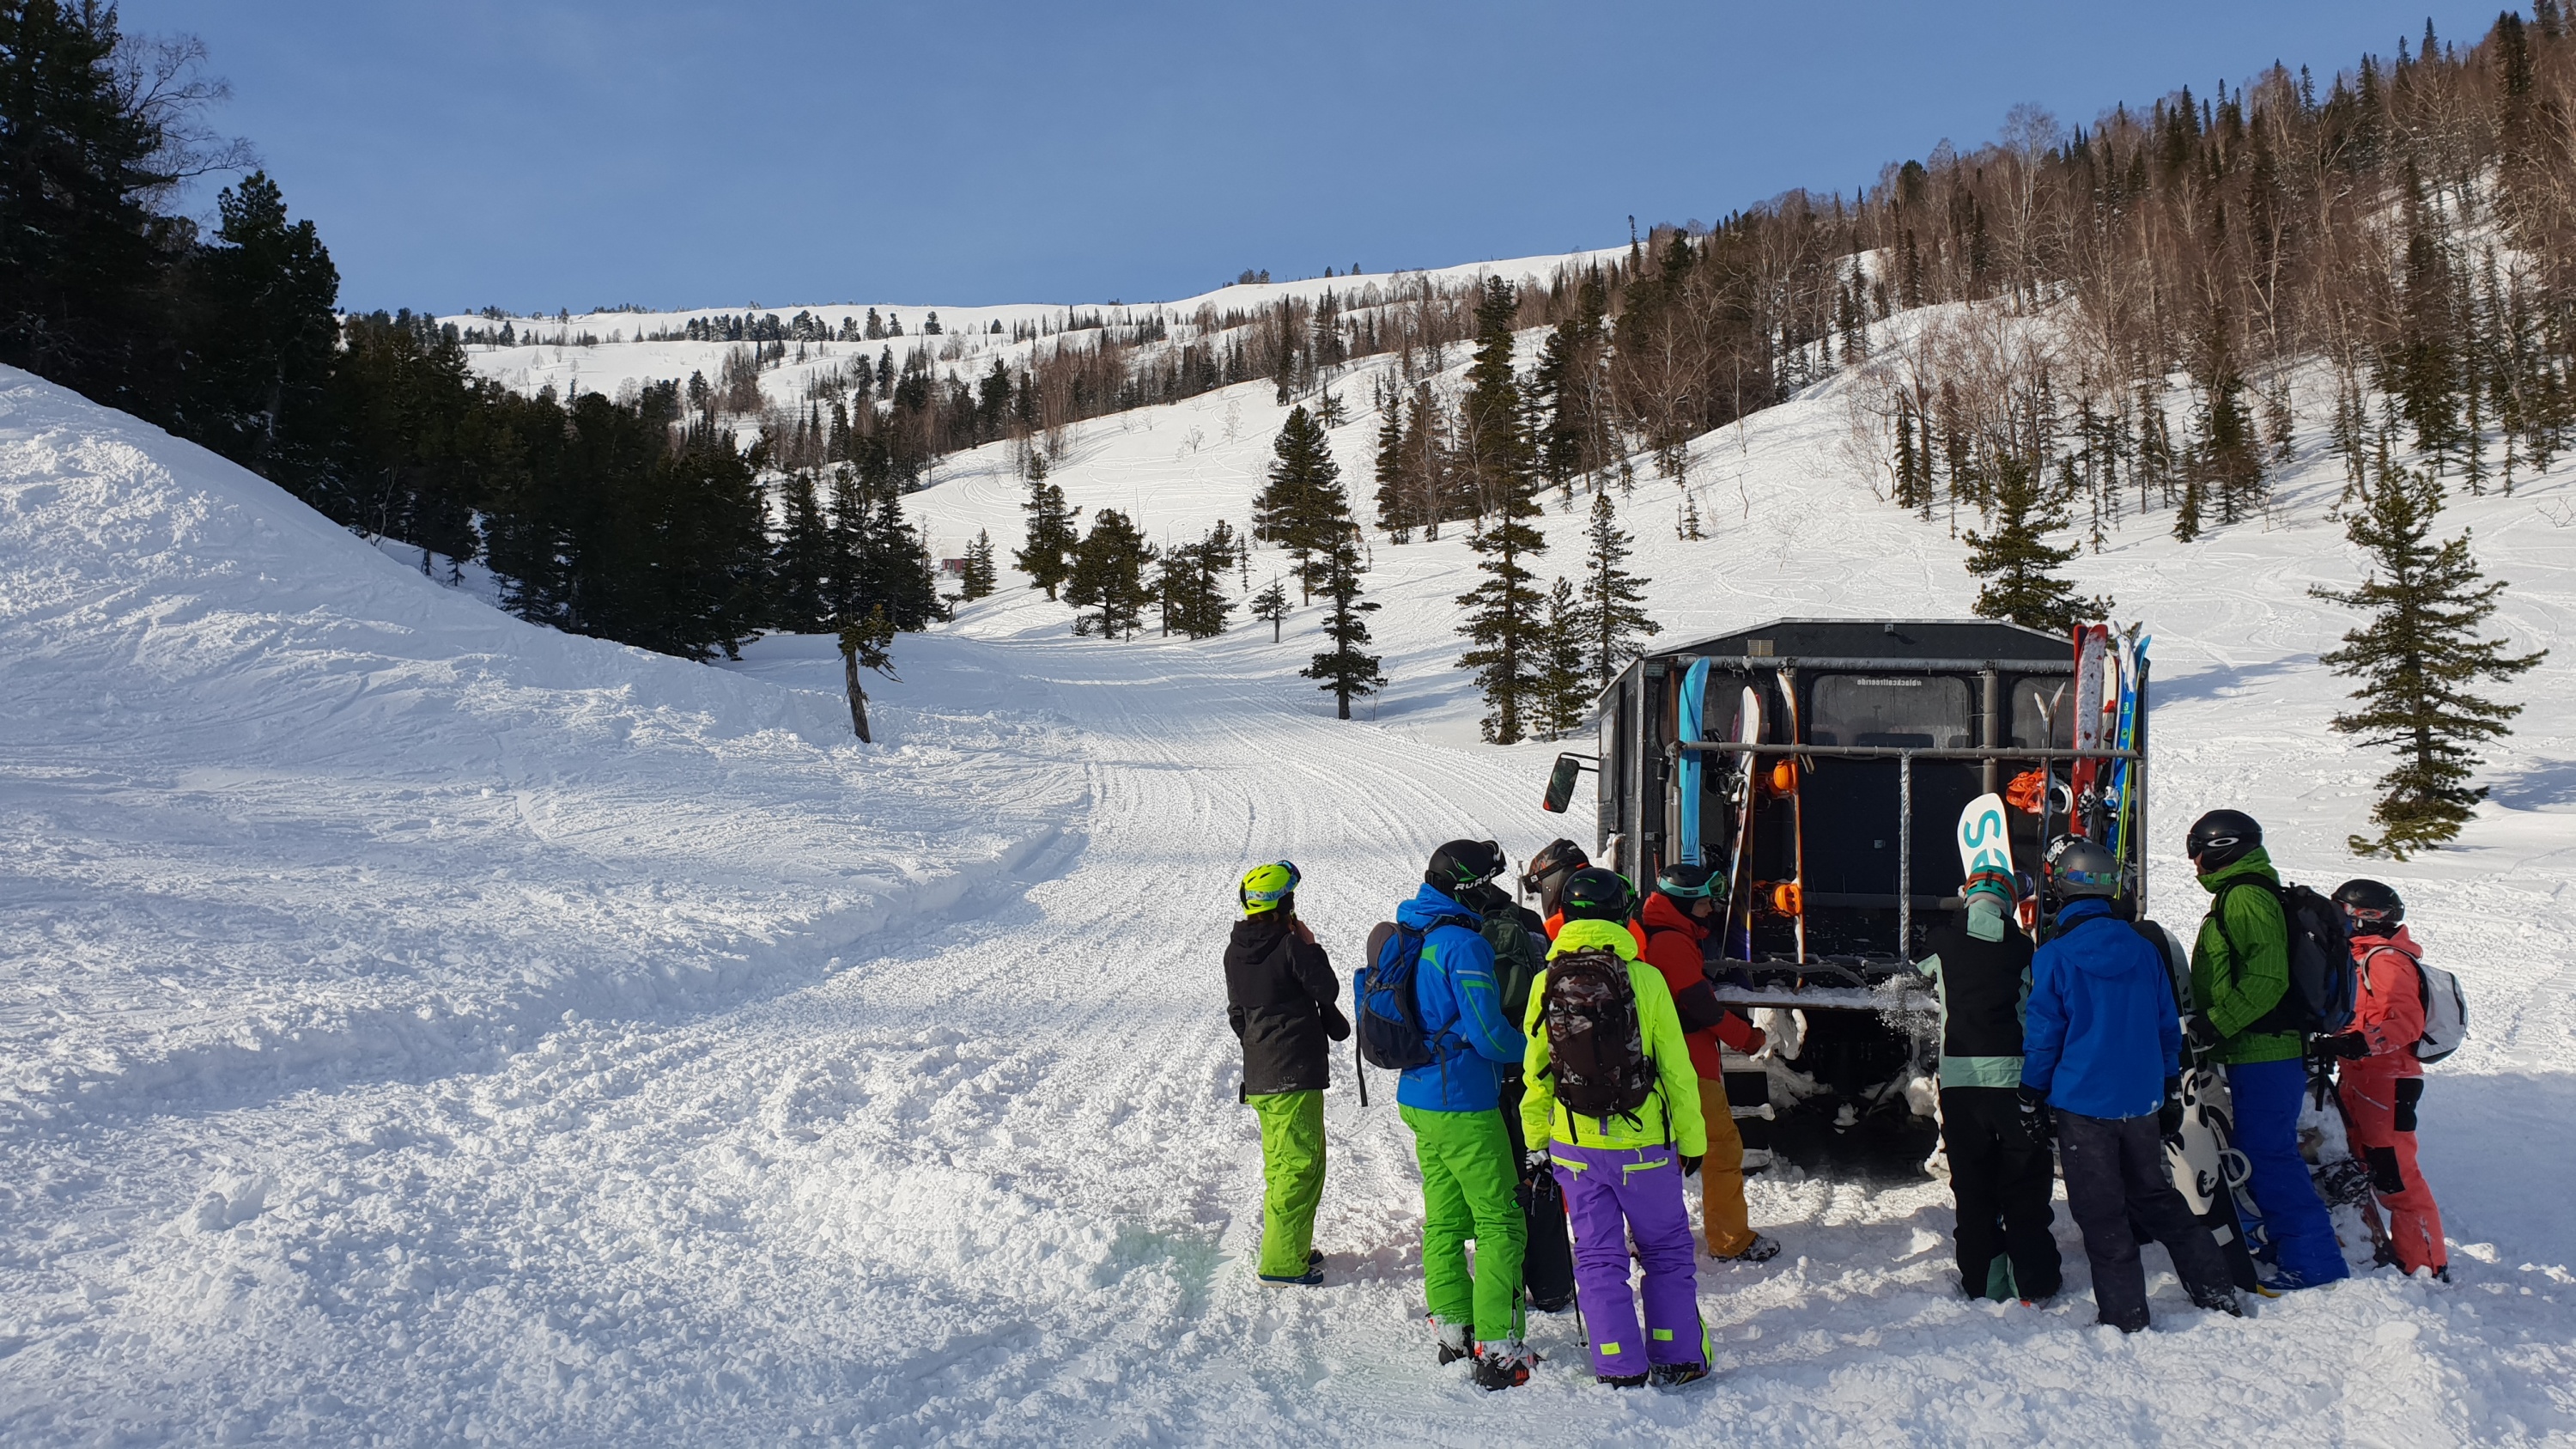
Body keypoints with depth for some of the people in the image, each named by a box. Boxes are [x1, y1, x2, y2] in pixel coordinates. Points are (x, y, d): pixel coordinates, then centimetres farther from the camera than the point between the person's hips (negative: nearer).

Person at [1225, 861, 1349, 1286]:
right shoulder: (1290, 946, -16)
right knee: (1301, 1164, -3)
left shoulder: (1235, 952, 7)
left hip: (1259, 1075, 8)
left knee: (1280, 1163, 19)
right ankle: (1282, 1262, -4)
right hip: (1297, 1075, -8)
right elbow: (1328, 989, -7)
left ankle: (1289, 1248, 28)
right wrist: (1310, 946, 3)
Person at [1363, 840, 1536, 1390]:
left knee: (1444, 1217, 17)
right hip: (1464, 1106, -9)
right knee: (1500, 1222, -3)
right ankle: (1497, 1349, -4)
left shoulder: (1405, 937, 8)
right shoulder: (1464, 944, -19)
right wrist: (1534, 1051, -3)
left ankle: (1452, 1330, 25)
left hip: (1418, 1098, 9)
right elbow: (1487, 1034, -20)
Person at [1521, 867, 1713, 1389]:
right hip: (1642, 1141, -2)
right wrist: (1691, 1139, 5)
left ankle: (1620, 1367, 11)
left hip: (1573, 1144, 2)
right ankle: (1678, 1357, 19)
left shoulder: (1547, 982, -3)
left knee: (1597, 1256, 11)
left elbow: (1534, 1071, 3)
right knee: (1667, 1248, 15)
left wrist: (1536, 1141, 14)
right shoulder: (1643, 978, -11)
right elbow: (1676, 1068, -6)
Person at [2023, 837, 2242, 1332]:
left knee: (2101, 1214, 3)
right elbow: (2168, 1027, 10)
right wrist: (2171, 1094, 19)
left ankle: (2124, 1316, 6)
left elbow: (2042, 1036, -9)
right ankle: (2217, 1290, 24)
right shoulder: (2144, 948, 3)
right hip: (2141, 1101, 5)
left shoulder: (2053, 957, -13)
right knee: (2156, 1198, 20)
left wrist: (2031, 1104, 0)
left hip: (2082, 1104, -5)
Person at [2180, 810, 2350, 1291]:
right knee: (2267, 1151, 17)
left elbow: (2266, 979, -24)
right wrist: (2210, 1025, 19)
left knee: (2268, 1155, -8)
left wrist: (2214, 1025, -23)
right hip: (2268, 1051, 11)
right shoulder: (2239, 894, 18)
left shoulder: (2245, 896, -15)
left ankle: (2313, 1261, -4)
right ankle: (2286, 1246, 26)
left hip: (2263, 1053, -11)